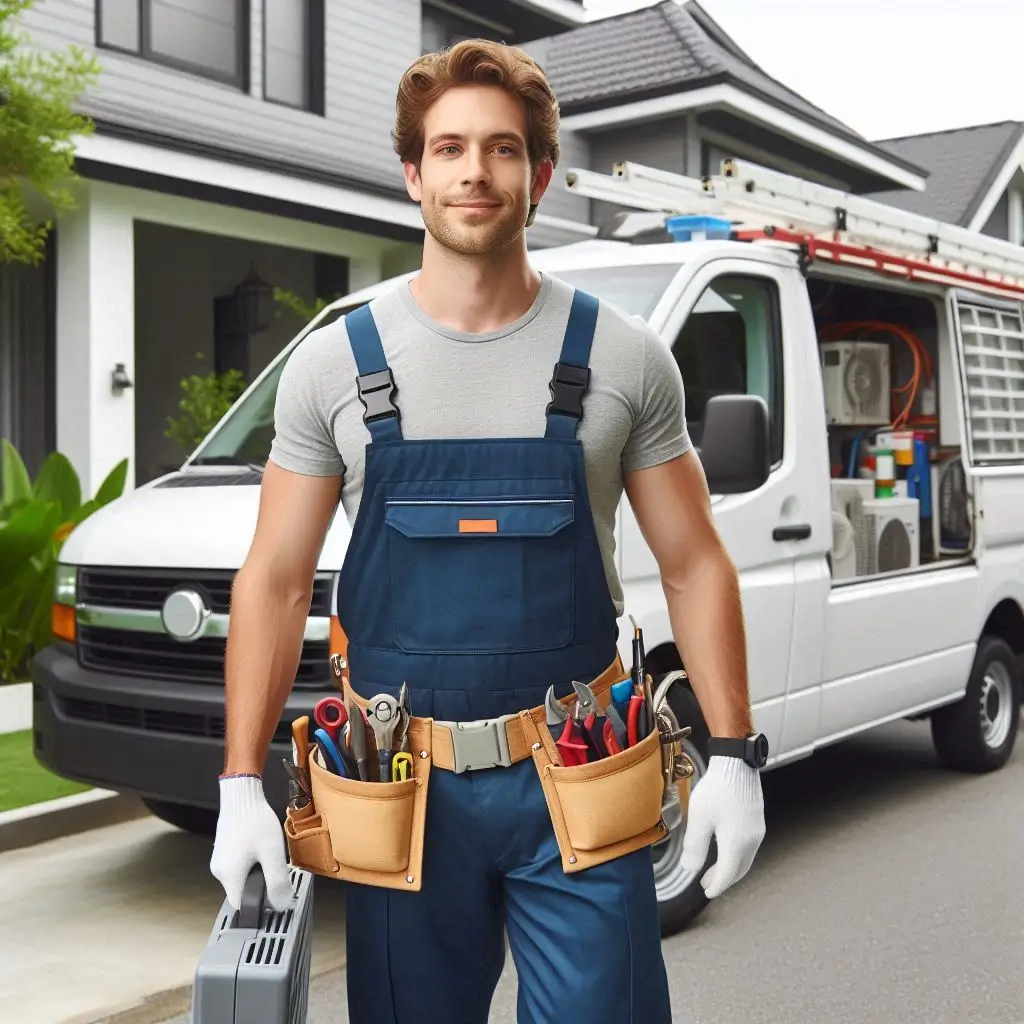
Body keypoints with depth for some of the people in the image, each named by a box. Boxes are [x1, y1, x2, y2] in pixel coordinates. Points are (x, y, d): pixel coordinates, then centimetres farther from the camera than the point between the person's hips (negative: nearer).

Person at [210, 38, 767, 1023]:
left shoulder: (624, 358, 0)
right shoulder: (334, 365, 1)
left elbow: (694, 566, 4)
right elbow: (274, 582, 2)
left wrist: (731, 756, -3)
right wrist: (241, 785, -4)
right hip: (398, 788, 1)